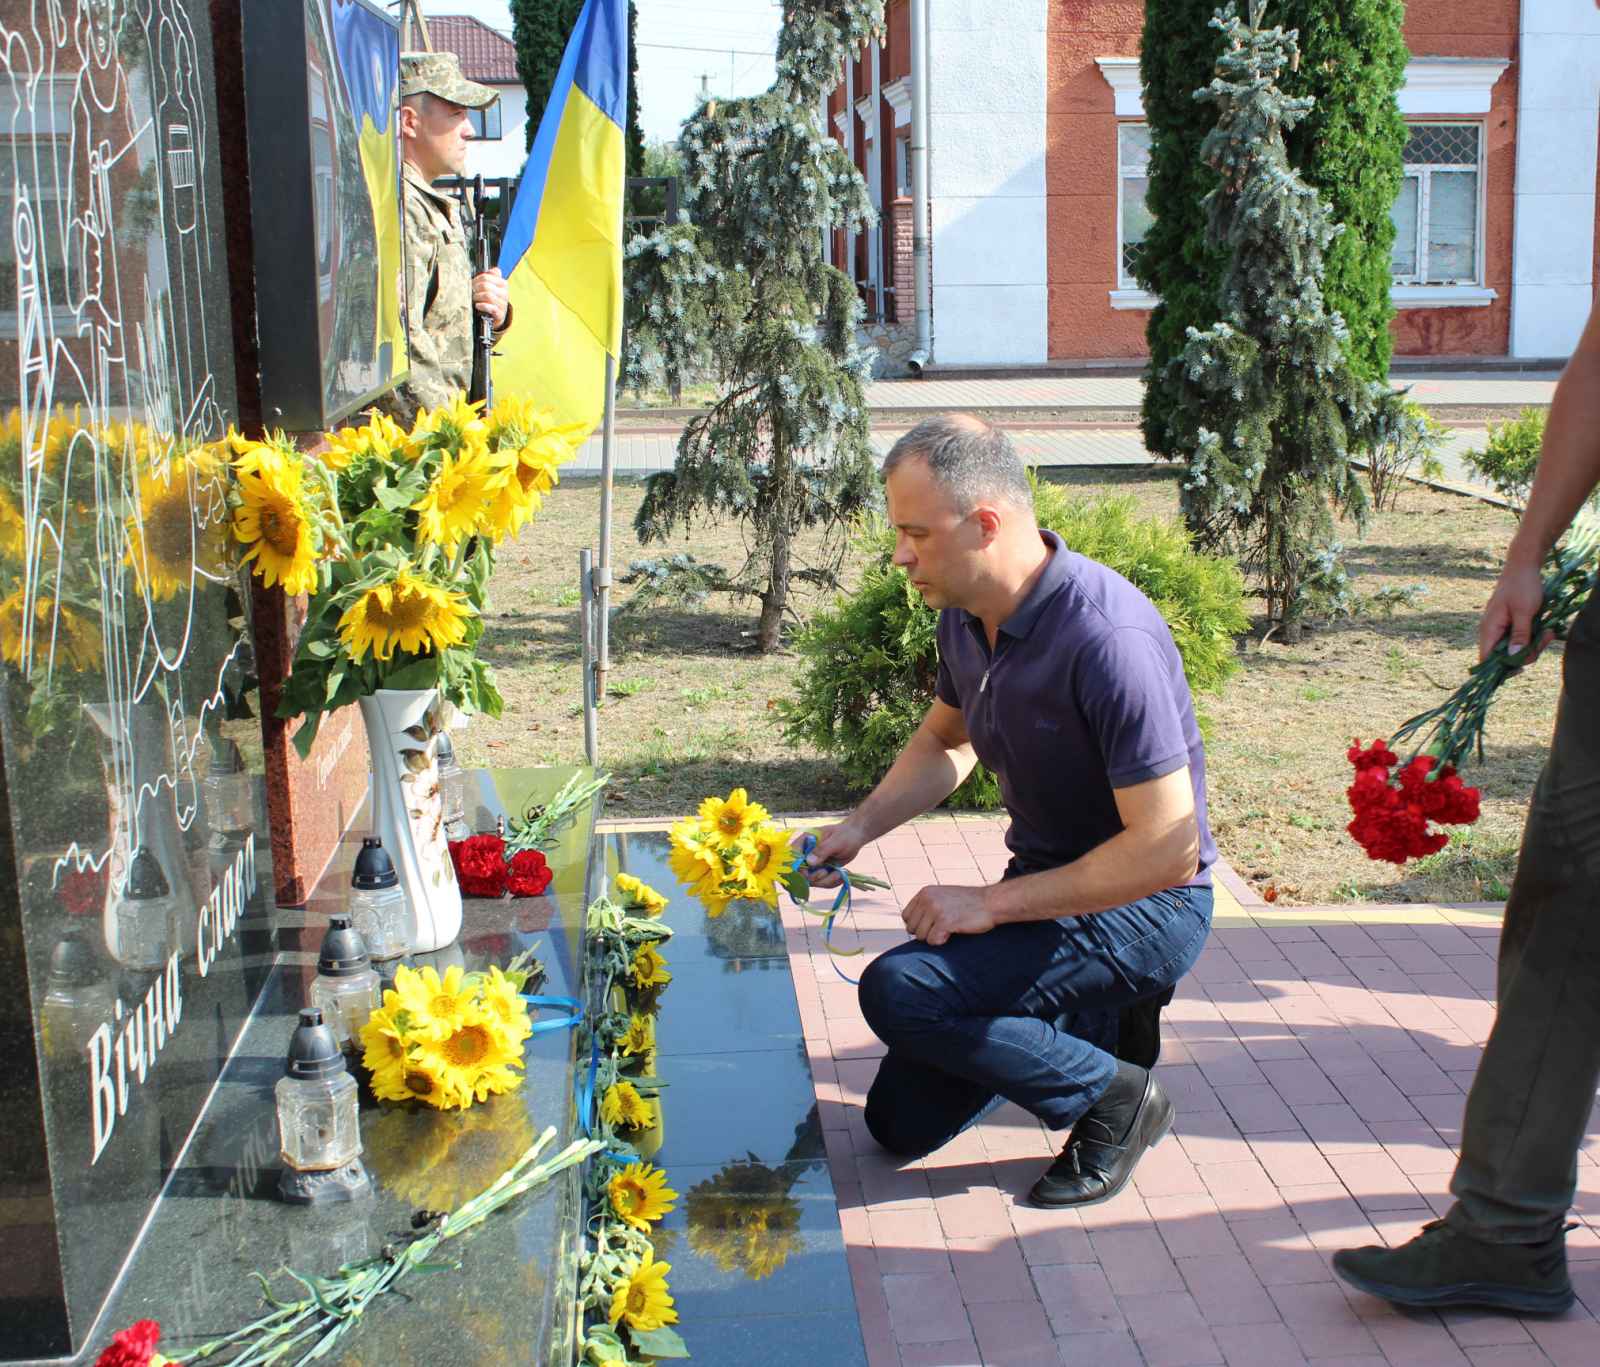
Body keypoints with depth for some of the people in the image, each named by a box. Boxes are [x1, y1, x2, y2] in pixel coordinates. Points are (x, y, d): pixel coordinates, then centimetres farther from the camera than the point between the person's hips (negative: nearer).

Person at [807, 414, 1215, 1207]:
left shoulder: (1106, 637, -30)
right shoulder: (964, 615, -3)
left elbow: (1166, 849, -30)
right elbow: (947, 739, 18)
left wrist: (992, 903, -23)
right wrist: (858, 828, 1)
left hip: (1145, 906, -8)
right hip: (1049, 885, 8)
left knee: (898, 989, -28)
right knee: (901, 1122, 8)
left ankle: (1116, 1099, -8)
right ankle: (1095, 1018, 23)